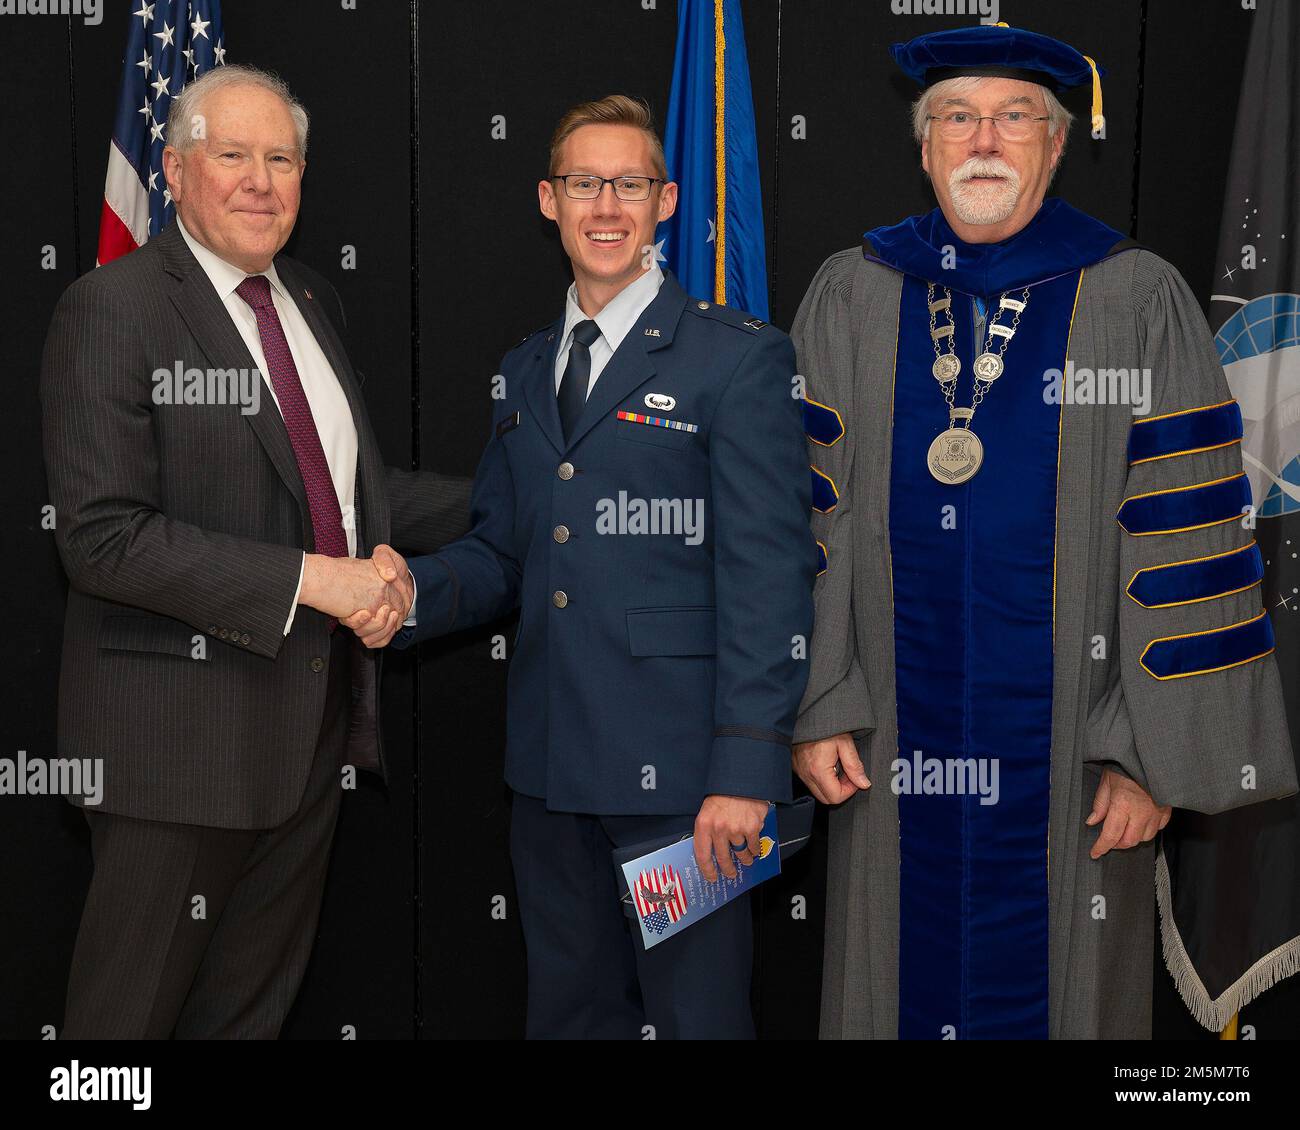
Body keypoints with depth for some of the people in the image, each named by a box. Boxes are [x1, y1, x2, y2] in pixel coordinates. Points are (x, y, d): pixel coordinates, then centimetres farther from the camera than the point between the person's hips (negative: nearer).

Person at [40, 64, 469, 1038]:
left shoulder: (313, 305, 12)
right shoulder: (113, 310, -12)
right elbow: (104, 536, -21)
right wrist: (307, 580, -23)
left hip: (313, 720, 7)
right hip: (180, 733, -7)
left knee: (254, 1001, 19)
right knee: (131, 1005, 8)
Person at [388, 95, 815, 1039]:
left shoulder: (739, 357, -5)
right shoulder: (528, 368, 15)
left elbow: (769, 576, -10)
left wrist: (746, 770, -16)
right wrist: (413, 593, -4)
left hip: (679, 771, -6)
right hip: (552, 768, 6)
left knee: (694, 1014, 3)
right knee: (569, 1008, 16)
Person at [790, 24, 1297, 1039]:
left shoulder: (1141, 304, -4)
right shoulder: (850, 299, 4)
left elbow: (1184, 540, -6)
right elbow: (805, 512, 3)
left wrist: (1157, 753, -9)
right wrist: (811, 706, -3)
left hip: (1073, 753, -1)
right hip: (897, 745, 2)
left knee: (1065, 989, 11)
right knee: (901, 986, 13)